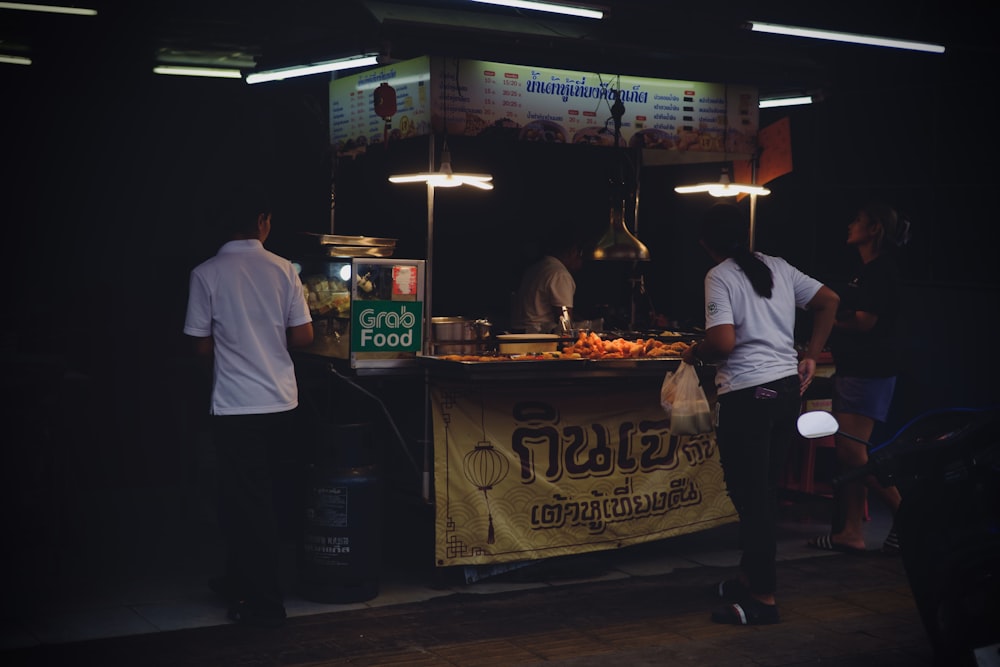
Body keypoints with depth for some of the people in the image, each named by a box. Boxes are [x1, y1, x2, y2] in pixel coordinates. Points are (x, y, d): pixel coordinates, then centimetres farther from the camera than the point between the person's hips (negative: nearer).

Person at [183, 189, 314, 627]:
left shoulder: (206, 274, -7)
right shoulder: (282, 269, 0)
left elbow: (202, 346, -3)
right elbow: (303, 336, 1)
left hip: (235, 406, -4)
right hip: (280, 401, 4)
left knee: (249, 500, 3)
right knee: (247, 493, 20)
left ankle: (265, 603, 8)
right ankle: (240, 582, 32)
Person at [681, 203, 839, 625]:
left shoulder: (719, 277, -9)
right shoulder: (778, 268, 12)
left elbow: (723, 342, -19)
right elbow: (829, 301, 13)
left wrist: (693, 354, 1)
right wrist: (810, 356, 14)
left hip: (747, 394, -8)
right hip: (788, 387, 8)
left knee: (749, 496, -1)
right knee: (765, 491, 17)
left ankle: (763, 598, 3)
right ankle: (751, 578, 30)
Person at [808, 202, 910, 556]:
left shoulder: (882, 270, -13)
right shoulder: (866, 270, 17)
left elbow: (864, 322, -19)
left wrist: (830, 320, -4)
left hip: (869, 371, -10)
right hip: (852, 369, 10)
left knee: (853, 453, -11)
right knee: (847, 453, 8)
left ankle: (906, 514, 2)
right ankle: (851, 532, 11)